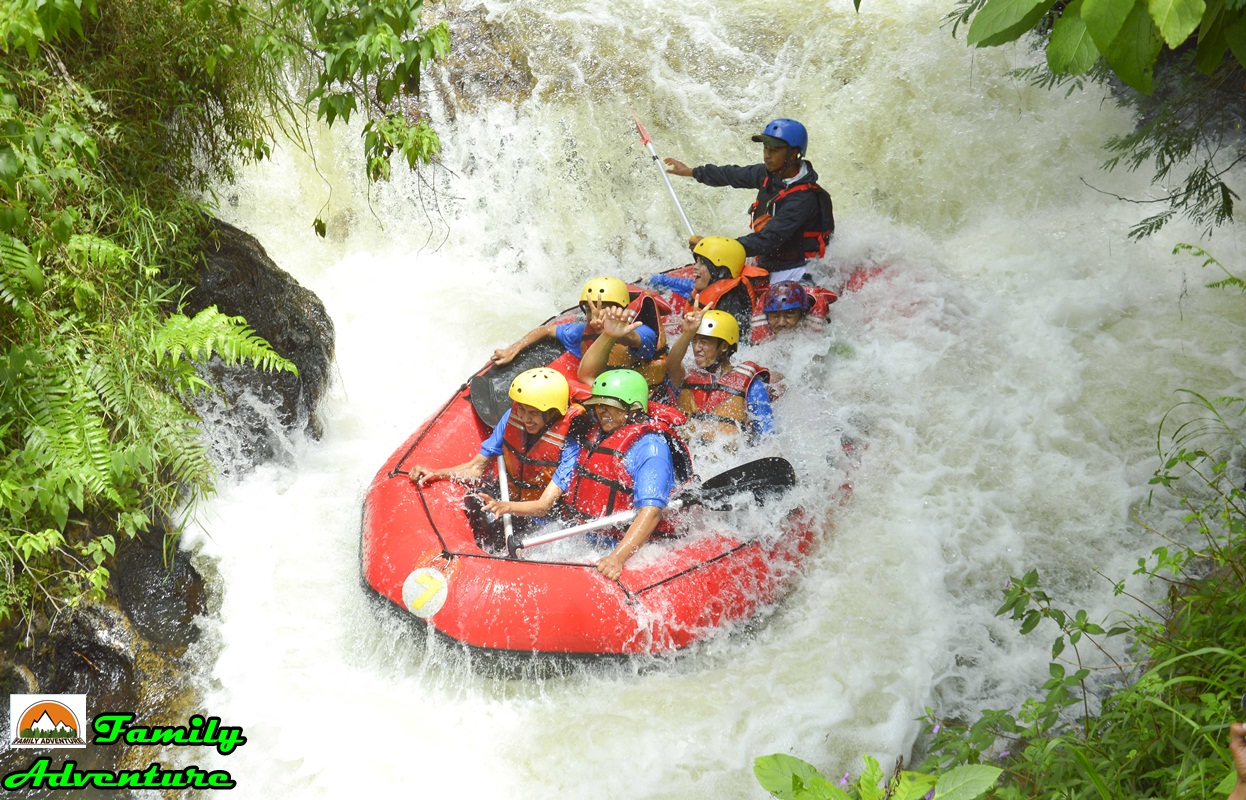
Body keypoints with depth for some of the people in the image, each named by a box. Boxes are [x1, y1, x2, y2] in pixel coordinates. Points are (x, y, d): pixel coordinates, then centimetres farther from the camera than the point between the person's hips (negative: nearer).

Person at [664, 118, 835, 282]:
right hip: (767, 267, 9)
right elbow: (734, 175, 19)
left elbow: (766, 241, -29)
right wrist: (691, 171, 30)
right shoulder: (769, 173, 1)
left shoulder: (803, 199, -24)